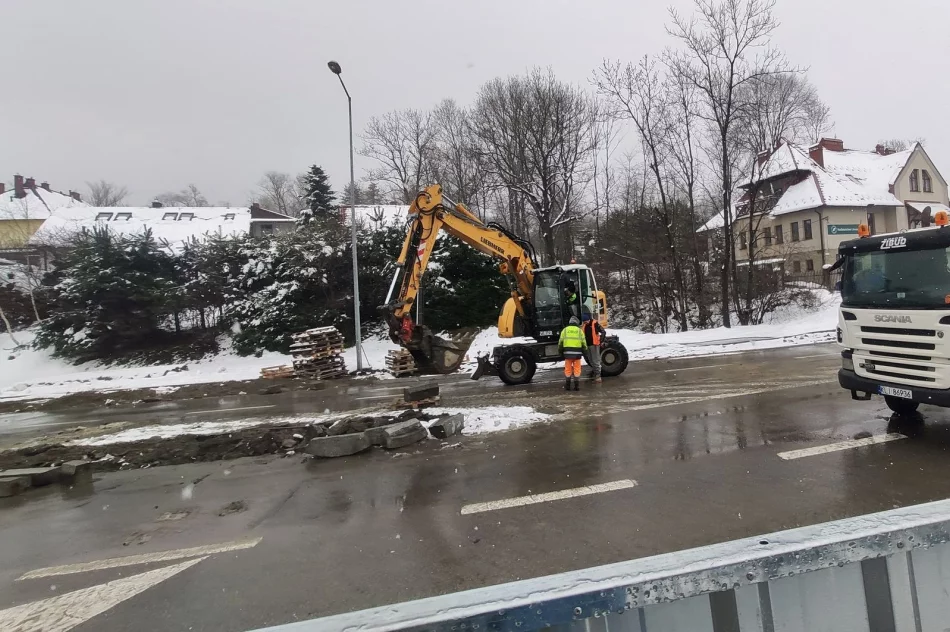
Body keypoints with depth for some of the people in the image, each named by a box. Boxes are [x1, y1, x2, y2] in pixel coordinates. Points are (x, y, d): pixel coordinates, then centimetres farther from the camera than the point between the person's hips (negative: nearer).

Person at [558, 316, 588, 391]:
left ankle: (567, 386, 11)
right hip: (577, 352, 0)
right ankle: (577, 386, 5)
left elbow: (560, 342, 6)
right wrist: (584, 351, 17)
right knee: (577, 369, 4)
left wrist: (560, 351, 15)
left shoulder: (565, 330, 8)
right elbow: (583, 342, 7)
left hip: (567, 352, 0)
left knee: (568, 369, 7)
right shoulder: (579, 330, 8)